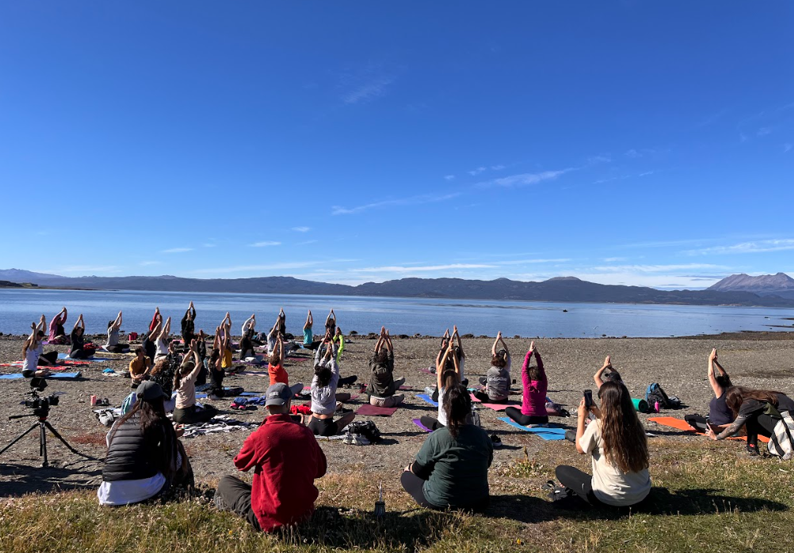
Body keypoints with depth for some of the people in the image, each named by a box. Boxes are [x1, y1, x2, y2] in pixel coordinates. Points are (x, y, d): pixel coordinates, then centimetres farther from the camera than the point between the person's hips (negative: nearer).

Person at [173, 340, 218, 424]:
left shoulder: (179, 379, 4)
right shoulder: (188, 380, -17)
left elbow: (184, 362, 15)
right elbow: (199, 364, -19)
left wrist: (191, 350, 10)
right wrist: (195, 351, -11)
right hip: (185, 416, -9)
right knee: (214, 411, -6)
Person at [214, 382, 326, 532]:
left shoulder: (260, 435, -17)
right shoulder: (305, 432, -7)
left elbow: (240, 464, 3)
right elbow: (321, 470, 5)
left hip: (271, 519, -4)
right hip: (305, 513, 4)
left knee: (225, 482, 16)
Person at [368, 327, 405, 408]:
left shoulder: (373, 367, -10)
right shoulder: (388, 369, -15)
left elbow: (376, 351, -1)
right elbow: (391, 352, -6)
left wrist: (381, 337, -1)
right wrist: (387, 338, -3)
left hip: (374, 401, 4)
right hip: (386, 402, -4)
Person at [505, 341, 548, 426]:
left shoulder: (528, 385, -15)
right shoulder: (543, 385, -5)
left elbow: (524, 369, -10)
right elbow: (541, 369, 2)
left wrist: (529, 352, -7)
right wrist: (537, 354, -1)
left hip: (528, 419, -8)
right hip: (543, 419, 8)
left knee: (508, 409, 10)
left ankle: (529, 424, -4)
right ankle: (539, 423, 15)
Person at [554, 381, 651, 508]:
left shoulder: (597, 426, -20)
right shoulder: (636, 424, -6)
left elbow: (580, 448, -1)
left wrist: (582, 417, 4)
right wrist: (600, 415, 14)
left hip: (611, 497, -5)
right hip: (643, 493, 5)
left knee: (561, 470, 11)